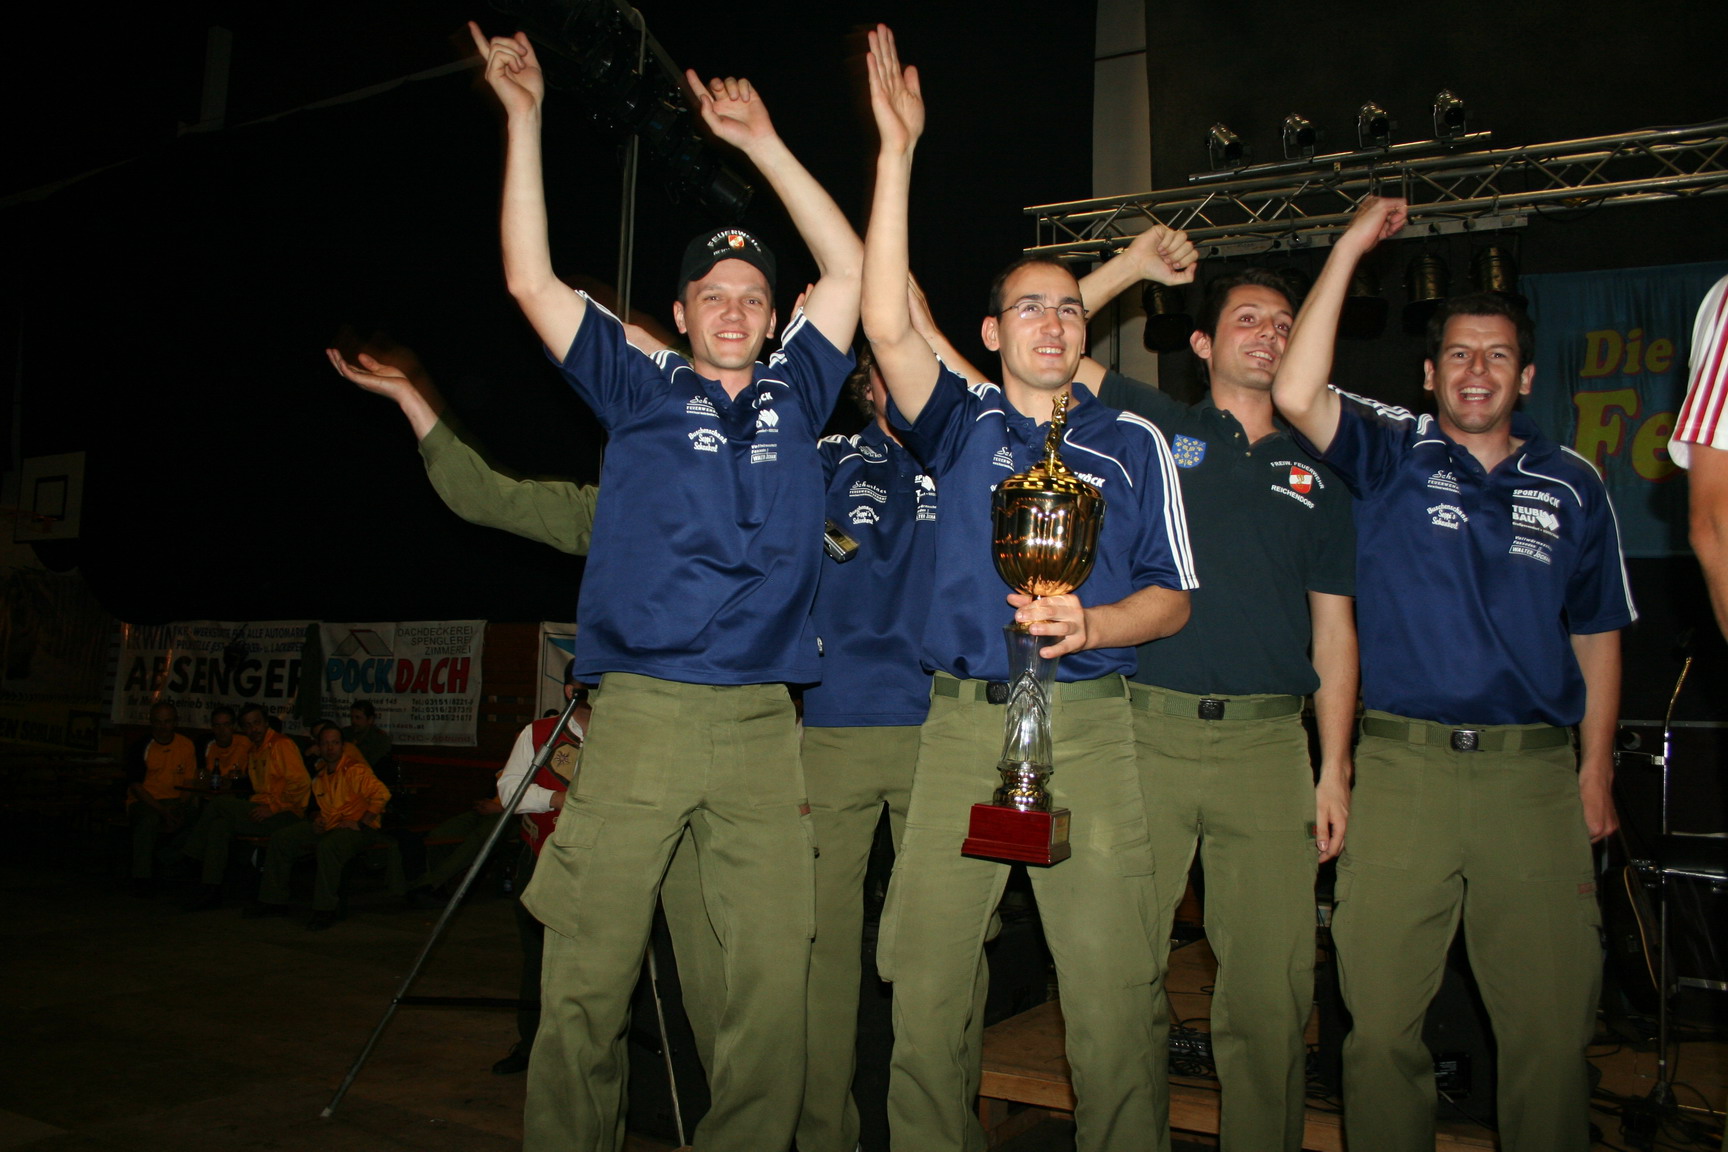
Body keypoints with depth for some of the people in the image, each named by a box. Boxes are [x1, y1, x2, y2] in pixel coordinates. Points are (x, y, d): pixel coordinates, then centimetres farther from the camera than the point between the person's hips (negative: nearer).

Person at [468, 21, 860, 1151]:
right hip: (639, 716, -2)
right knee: (587, 984, 0)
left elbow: (849, 269, 17)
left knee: (774, 984, 2)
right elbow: (533, 282, 7)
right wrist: (525, 119, 6)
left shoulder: (795, 395, 17)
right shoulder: (640, 390, 12)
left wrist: (761, 142, 17)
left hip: (763, 726, 2)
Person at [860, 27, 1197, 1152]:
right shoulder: (962, 423, 11)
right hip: (963, 722, 1)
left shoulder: (1133, 443, 13)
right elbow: (887, 324, -5)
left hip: (1089, 721, 0)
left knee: (1112, 984, -2)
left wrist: (1092, 624, -11)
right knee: (926, 984, 1)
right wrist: (898, 147, -7)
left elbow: (1172, 596, 10)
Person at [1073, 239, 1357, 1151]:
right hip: (1147, 729, -1)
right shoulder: (1154, 427, 11)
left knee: (1271, 986, 2)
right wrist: (1132, 266, 6)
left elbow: (1334, 629, 13)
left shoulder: (1315, 475, 16)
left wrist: (1334, 769, 6)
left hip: (1268, 742, 2)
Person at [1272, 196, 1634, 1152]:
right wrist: (1349, 249, -9)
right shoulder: (1389, 455, 5)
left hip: (1534, 769, 2)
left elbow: (1596, 634, 15)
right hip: (1401, 762, -1)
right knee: (1381, 1011, 4)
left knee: (1550, 1018, 6)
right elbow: (1296, 394, -13)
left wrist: (1596, 768, 8)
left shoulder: (1571, 486, 12)